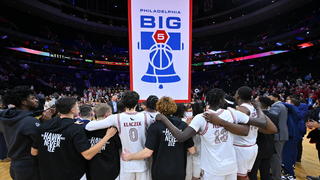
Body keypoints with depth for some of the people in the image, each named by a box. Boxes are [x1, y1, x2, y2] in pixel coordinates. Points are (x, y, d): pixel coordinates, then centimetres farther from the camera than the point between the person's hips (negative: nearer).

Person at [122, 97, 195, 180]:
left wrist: (129, 156, -3)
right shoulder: (183, 125, -9)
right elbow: (192, 151, -4)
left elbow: (148, 153, -17)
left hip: (161, 173, -2)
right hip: (179, 172, 2)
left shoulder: (155, 126, -16)